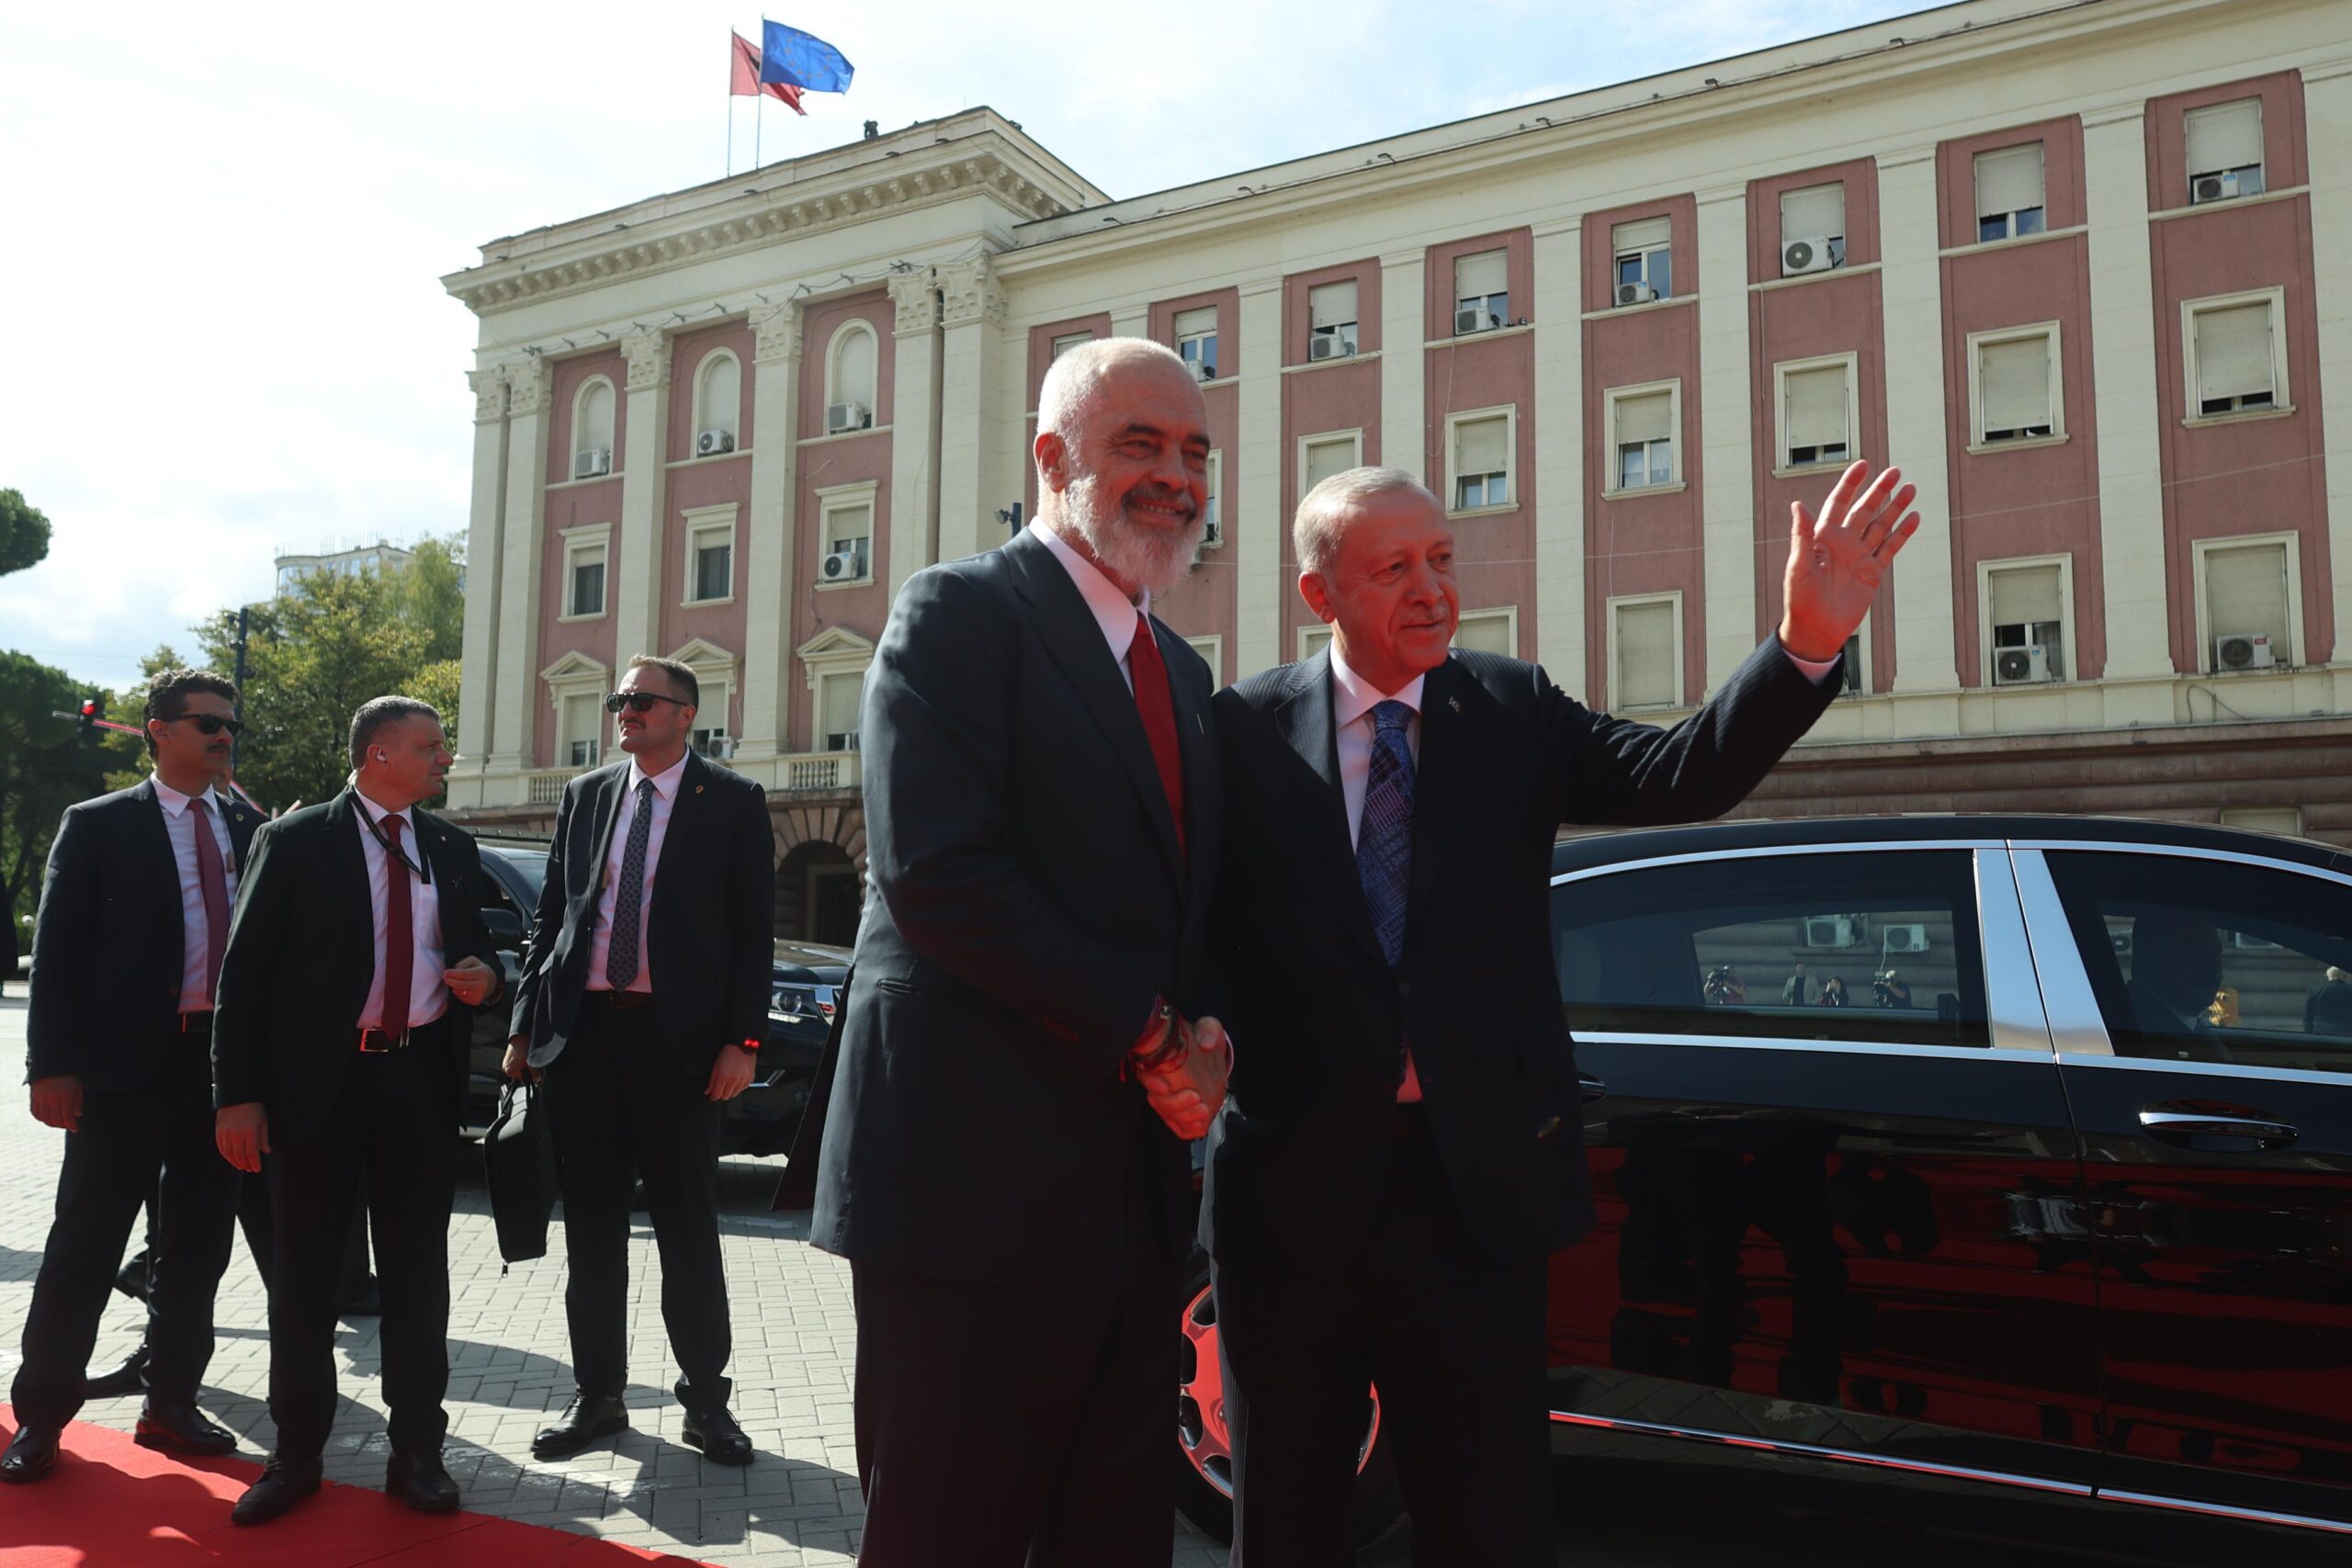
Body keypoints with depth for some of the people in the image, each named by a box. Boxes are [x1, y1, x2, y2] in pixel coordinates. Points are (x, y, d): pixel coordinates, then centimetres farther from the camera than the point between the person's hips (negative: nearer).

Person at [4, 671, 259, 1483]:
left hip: (226, 1063, 4)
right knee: (88, 1242, 4)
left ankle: (171, 1401, 25)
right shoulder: (98, 827, -2)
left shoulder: (250, 829, 9)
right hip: (127, 1066, -4)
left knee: (198, 1246, 12)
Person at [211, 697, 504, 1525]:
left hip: (422, 1077, 3)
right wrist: (237, 1094, -10)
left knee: (417, 1270, 8)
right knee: (305, 1271, 7)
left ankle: (417, 1451, 19)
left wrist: (484, 974, -5)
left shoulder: (452, 850, 10)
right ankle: (296, 1453, 21)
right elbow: (245, 969, -5)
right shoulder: (296, 841, -3)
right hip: (317, 1078, -3)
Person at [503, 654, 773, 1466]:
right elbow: (550, 917, 14)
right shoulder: (583, 796, 12)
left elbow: (754, 929, -3)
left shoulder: (732, 802, 0)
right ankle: (597, 1394, 23)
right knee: (591, 1224, 11)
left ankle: (705, 1398, 15)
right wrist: (525, 1026, 8)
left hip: (676, 1035, -4)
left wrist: (742, 1040, -11)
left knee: (688, 1226, 4)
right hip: (583, 1032, 4)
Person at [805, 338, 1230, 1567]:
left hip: (1133, 1178, 8)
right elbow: (934, 874, -18)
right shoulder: (959, 613, -6)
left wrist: (1198, 1039, -3)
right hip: (979, 1173, -7)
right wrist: (1150, 1038, -14)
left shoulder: (1178, 670, 19)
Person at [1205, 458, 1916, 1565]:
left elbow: (1684, 775, -11)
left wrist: (1808, 640, -24)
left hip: (1475, 1181, 1)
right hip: (1290, 1182, -1)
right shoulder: (1247, 730, -3)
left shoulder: (1513, 711, 3)